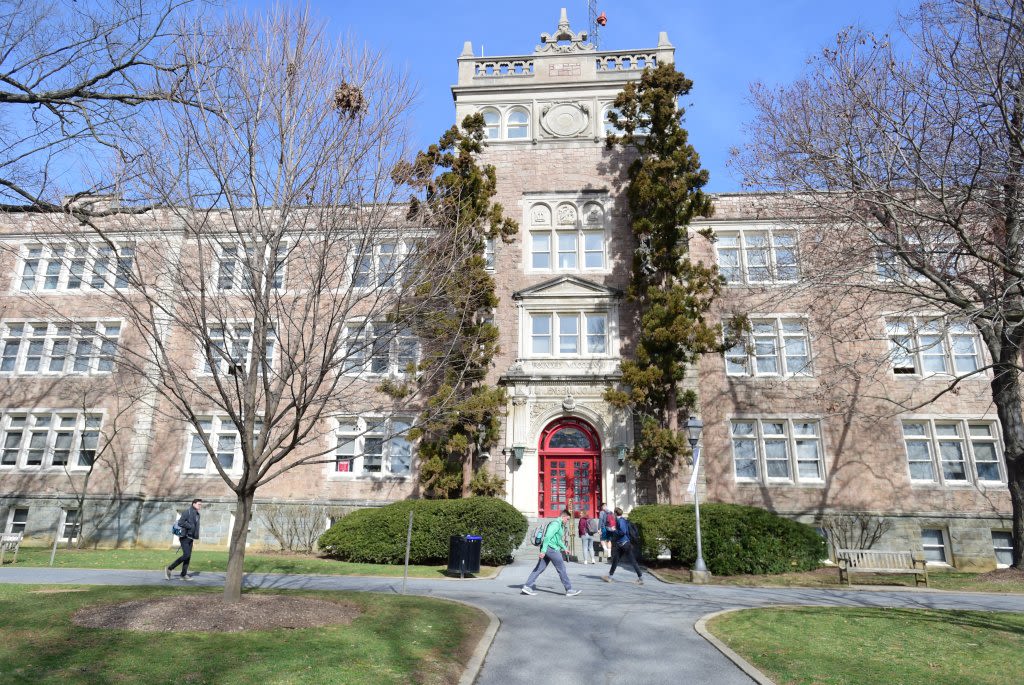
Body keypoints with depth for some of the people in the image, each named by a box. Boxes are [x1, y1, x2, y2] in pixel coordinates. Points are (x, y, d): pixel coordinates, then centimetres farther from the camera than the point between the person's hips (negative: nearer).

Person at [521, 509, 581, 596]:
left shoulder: (560, 525, 19)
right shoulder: (556, 523, -14)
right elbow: (548, 536, -23)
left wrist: (564, 548, 36)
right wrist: (543, 550, -28)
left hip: (547, 549, 10)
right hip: (552, 549, -10)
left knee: (539, 568, 7)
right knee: (562, 569, -1)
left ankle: (527, 586, 5)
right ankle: (569, 590, 6)